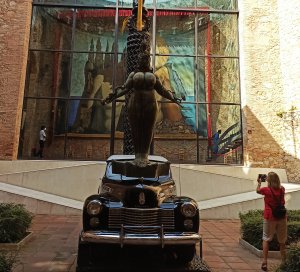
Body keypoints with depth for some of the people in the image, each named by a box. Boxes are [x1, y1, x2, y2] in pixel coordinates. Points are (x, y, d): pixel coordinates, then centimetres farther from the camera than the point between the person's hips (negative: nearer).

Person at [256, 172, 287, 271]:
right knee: (282, 241, 14)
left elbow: (257, 190, 10)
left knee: (266, 239, 9)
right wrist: (275, 181, 24)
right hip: (282, 217, 3)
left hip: (270, 218, -3)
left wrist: (259, 182, 25)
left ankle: (265, 262, 4)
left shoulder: (266, 190, -11)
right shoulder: (282, 189, -2)